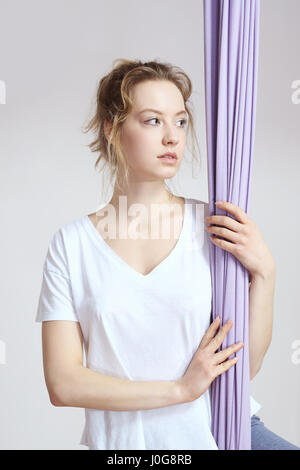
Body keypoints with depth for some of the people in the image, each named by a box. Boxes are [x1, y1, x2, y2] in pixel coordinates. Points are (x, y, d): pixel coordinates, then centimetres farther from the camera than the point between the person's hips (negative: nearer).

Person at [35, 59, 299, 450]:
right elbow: (62, 383, -9)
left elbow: (242, 367, -1)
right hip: (120, 438, 0)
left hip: (213, 431, 1)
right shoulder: (71, 243, -5)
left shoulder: (212, 226, -4)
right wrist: (180, 389, -13)